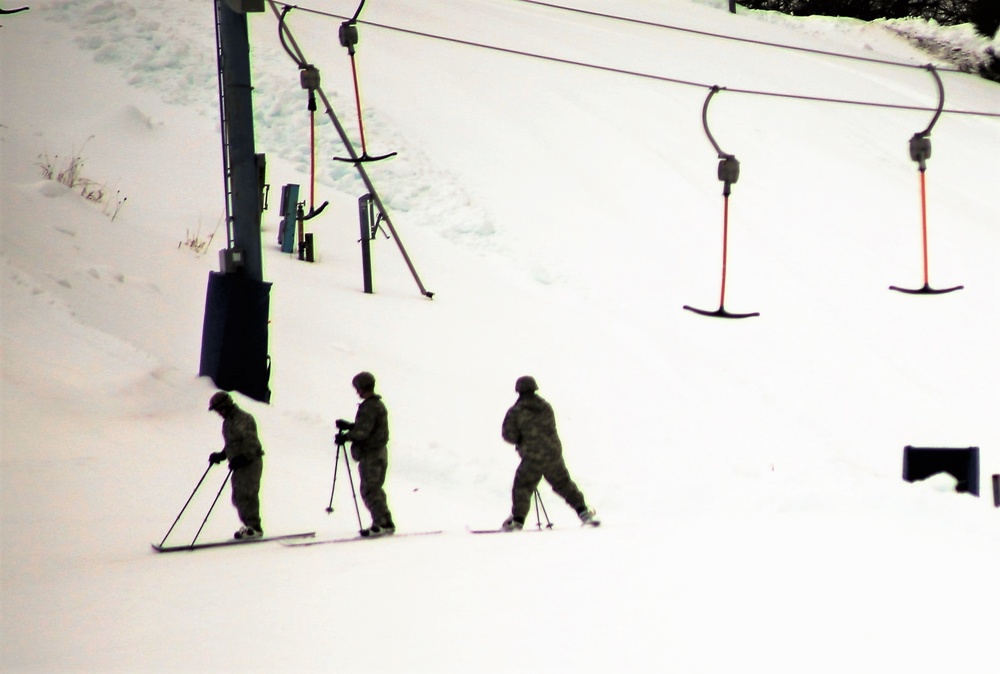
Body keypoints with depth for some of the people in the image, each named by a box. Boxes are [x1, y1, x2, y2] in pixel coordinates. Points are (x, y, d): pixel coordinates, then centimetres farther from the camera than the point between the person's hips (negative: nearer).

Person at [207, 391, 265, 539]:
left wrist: (241, 459, -30)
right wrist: (220, 456, 16)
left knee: (246, 495, -13)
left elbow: (251, 442, -22)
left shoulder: (243, 419, -14)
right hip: (240, 465, 10)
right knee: (238, 498, 8)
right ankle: (249, 526, 15)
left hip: (250, 463, -10)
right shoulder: (228, 421, 16)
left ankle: (254, 528, -11)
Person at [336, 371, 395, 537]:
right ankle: (386, 523, 15)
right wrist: (349, 426, 20)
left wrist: (346, 436, -15)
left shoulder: (369, 407, -17)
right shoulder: (379, 404, 14)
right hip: (380, 451, 10)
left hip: (371, 454, -10)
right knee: (375, 489, 15)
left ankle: (380, 524, -11)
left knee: (370, 490, -7)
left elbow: (363, 431, -23)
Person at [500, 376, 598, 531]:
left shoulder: (516, 412, -7)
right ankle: (582, 511, 16)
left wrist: (519, 440, 14)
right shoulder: (546, 407, 8)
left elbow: (508, 435, -8)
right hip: (554, 452, 5)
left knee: (522, 487, 3)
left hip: (533, 457, -5)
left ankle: (517, 519, -5)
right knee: (563, 483, 17)